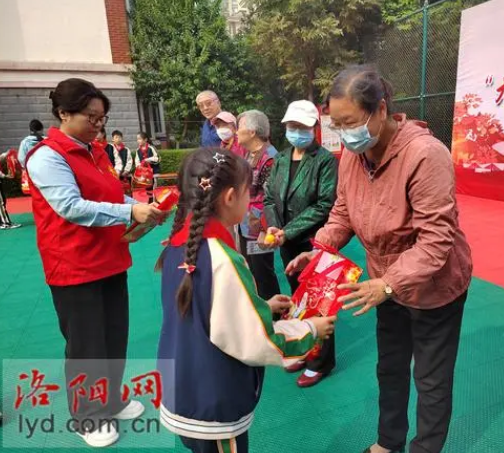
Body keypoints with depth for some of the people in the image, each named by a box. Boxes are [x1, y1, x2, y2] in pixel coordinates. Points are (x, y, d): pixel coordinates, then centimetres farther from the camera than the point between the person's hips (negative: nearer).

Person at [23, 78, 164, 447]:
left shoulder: (96, 152, 12)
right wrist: (130, 212, -31)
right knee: (86, 345, 7)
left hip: (111, 261, 8)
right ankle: (86, 417, 29)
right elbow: (72, 207, -25)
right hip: (74, 268, -8)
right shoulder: (47, 157, -13)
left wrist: (143, 207, -4)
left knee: (115, 338, 17)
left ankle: (111, 402, 38)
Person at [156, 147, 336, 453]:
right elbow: (258, 345, -23)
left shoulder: (179, 246, -5)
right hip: (213, 409, -7)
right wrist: (311, 329, -8)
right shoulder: (224, 260, -30)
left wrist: (263, 307, 8)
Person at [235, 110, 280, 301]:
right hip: (244, 225, 9)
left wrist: (265, 230, -22)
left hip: (258, 228, -9)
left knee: (262, 274, 5)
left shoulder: (268, 158, -18)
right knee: (249, 272, 21)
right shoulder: (246, 154, 9)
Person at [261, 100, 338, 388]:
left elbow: (324, 205, -17)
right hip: (288, 243, 6)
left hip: (313, 242, -6)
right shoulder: (281, 159, 7)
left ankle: (321, 361, 27)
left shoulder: (326, 160, -11)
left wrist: (288, 231, -19)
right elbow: (270, 197, 7)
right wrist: (273, 227, -12)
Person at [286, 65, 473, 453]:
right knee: (390, 368, 24)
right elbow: (344, 211, 1)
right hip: (388, 282, 7)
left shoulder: (425, 154, -30)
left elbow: (436, 236, -30)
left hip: (433, 287, -6)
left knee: (431, 380, 14)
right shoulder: (352, 153, -9)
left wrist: (389, 284, -38)